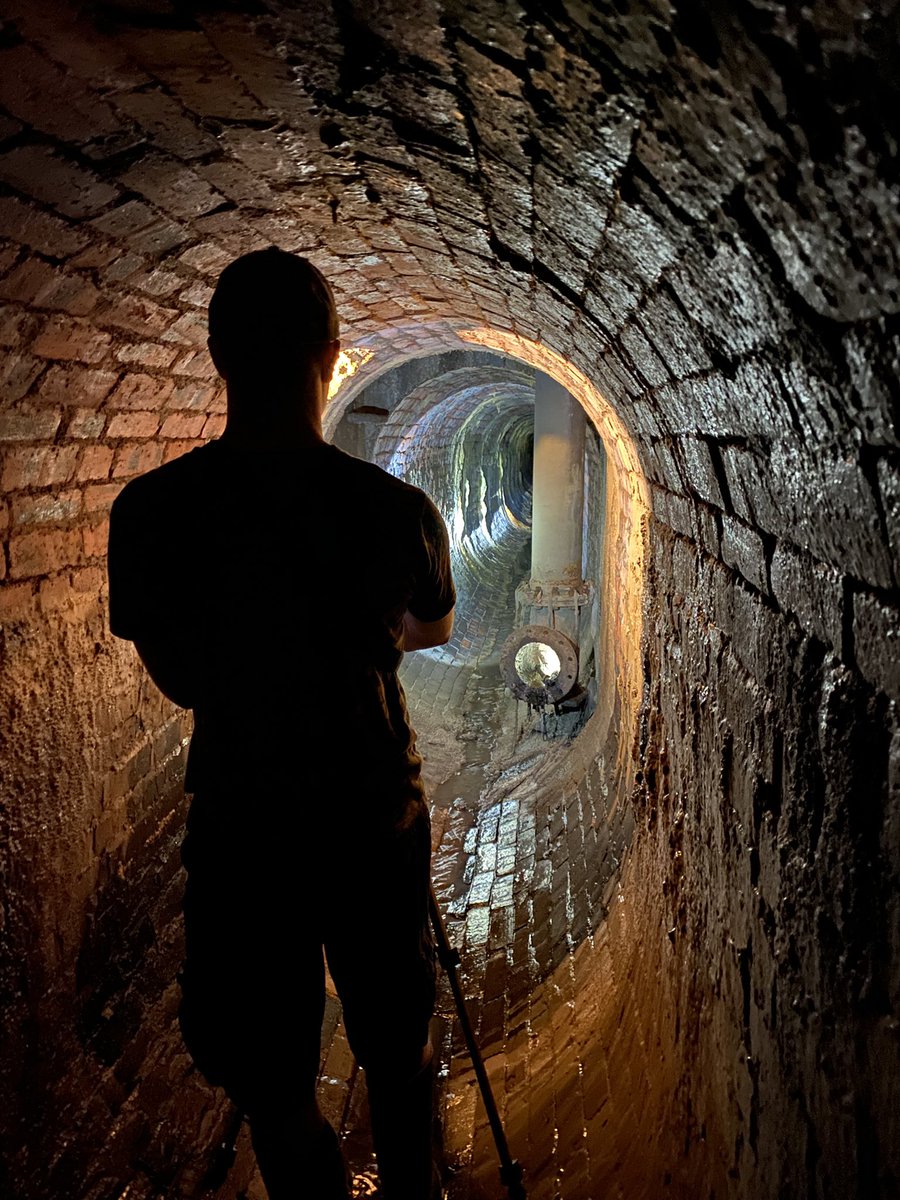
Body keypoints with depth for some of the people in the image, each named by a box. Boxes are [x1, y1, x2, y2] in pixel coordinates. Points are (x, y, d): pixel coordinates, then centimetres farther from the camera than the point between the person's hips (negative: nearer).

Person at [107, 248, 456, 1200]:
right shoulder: (396, 510, -15)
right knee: (397, 1056, 24)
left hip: (239, 834, -1)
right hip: (376, 824, 1)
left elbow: (181, 680, 0)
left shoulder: (149, 511, -14)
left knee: (276, 1096, 17)